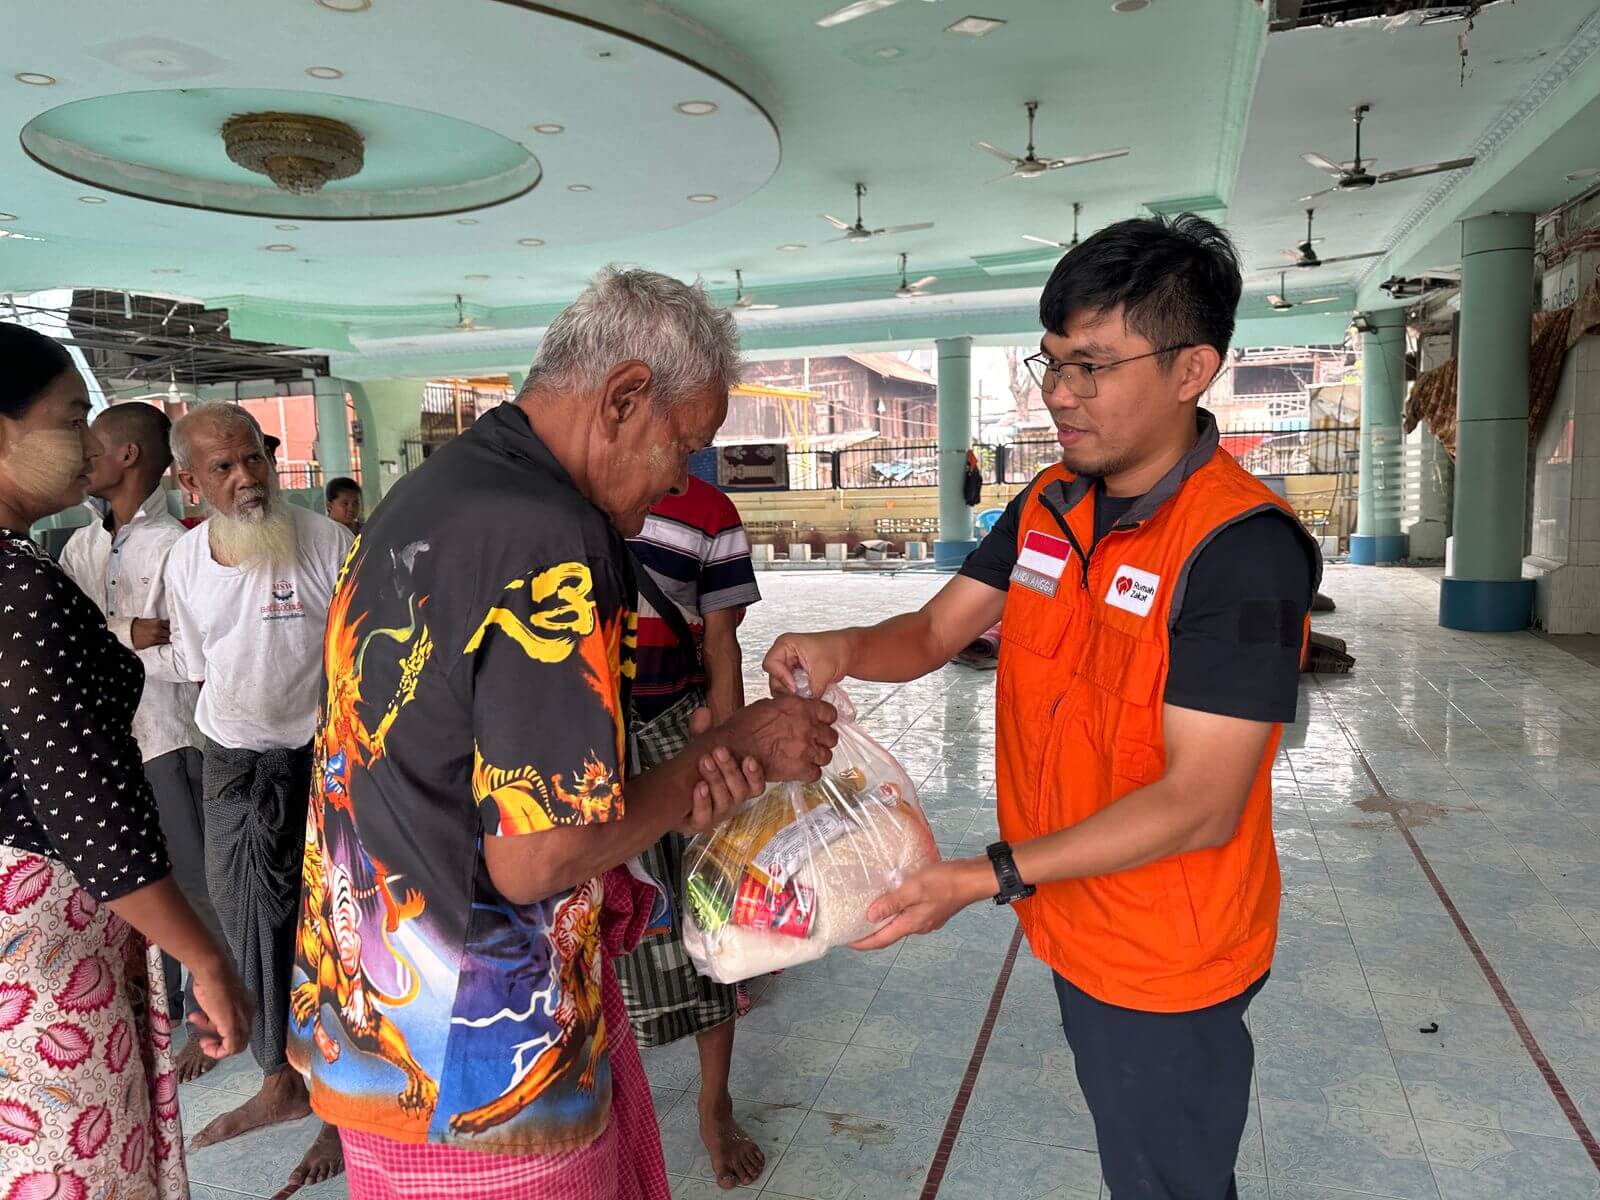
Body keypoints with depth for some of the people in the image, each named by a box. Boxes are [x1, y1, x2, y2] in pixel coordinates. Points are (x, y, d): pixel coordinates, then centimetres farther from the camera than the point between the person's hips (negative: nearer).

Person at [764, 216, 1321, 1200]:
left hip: (1165, 963, -6)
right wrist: (845, 651, -19)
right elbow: (935, 632, 3)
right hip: (1073, 929, 7)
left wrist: (988, 879, -30)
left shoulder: (1242, 547, -25)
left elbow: (1199, 804, -27)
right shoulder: (1049, 507, -1)